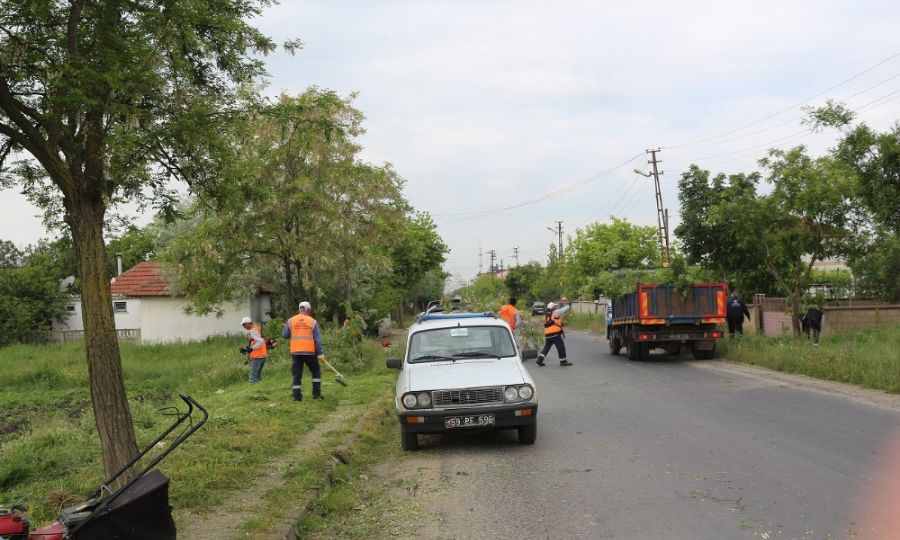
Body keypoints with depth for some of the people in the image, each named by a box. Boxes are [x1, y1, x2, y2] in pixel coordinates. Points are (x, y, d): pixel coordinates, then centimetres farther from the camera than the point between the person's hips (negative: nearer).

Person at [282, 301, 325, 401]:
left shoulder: (291, 320, 5)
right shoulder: (313, 321, 1)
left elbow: (284, 335, 8)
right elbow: (318, 339, -2)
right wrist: (320, 353, -1)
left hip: (295, 352, 2)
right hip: (310, 352, -1)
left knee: (297, 375, 7)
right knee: (316, 372, 14)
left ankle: (297, 396, 3)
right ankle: (316, 394, 10)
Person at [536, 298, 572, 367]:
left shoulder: (546, 314, 16)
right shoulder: (556, 312, -3)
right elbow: (565, 309, 2)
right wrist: (567, 304, 24)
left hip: (547, 334, 7)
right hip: (556, 333, -7)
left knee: (546, 347, 16)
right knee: (561, 347, 4)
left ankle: (540, 359, 8)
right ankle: (563, 361, 10)